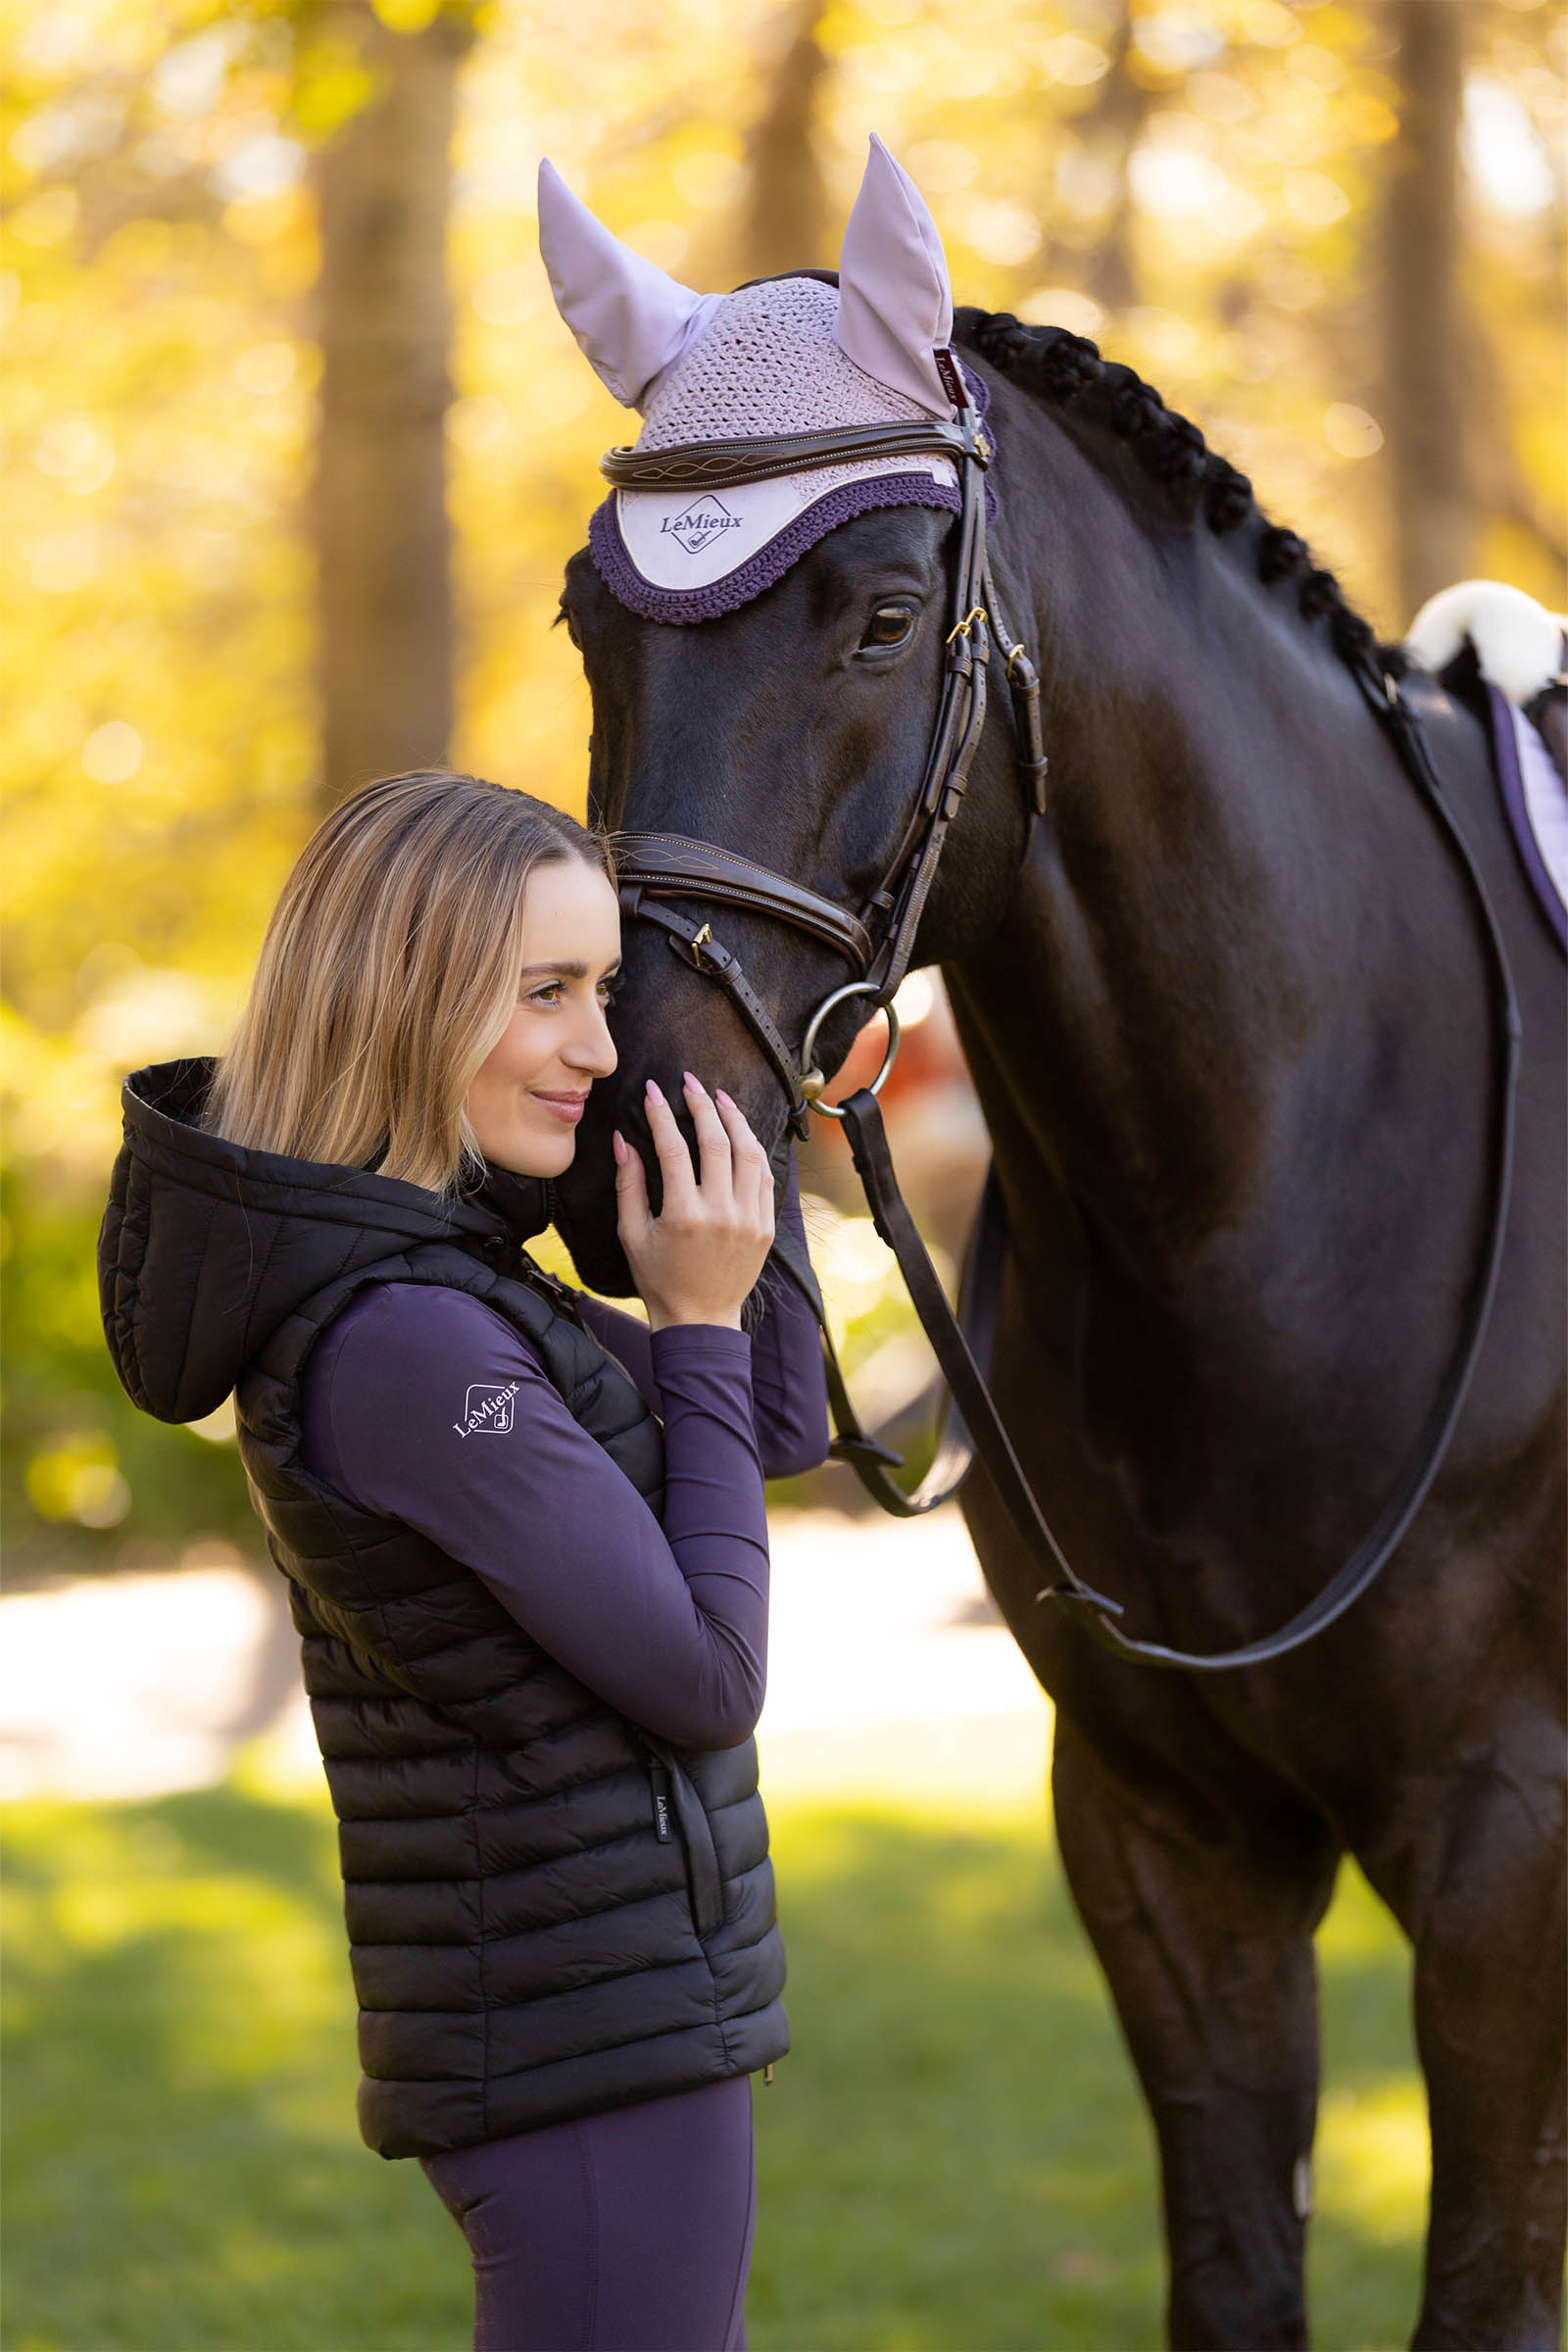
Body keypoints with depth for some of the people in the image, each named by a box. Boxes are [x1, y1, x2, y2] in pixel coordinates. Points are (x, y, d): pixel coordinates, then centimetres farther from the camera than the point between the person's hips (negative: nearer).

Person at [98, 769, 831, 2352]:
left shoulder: (414, 1269, 7)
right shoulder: (408, 1344, -23)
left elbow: (780, 1430, 15)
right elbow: (709, 1678, -18)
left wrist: (745, 1117, 6)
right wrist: (697, 1323, -11)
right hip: (597, 2045, -10)